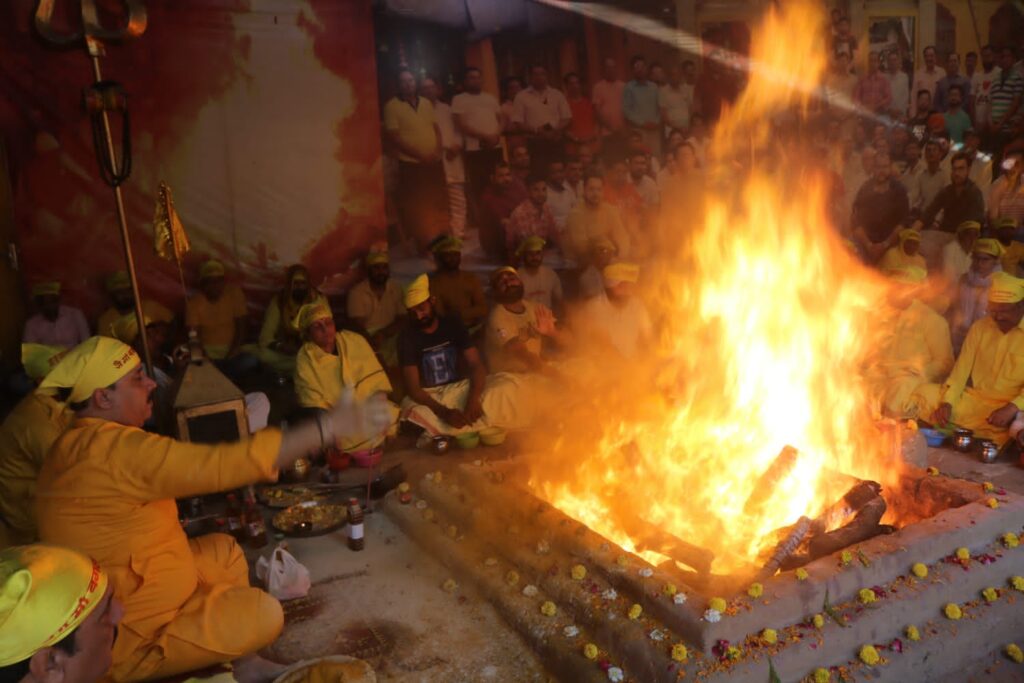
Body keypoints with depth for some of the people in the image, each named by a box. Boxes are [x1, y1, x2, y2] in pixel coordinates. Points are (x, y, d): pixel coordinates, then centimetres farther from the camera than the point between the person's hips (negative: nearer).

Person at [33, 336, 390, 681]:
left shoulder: (79, 444, 5)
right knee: (262, 614, -18)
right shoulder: (114, 450, -28)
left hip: (122, 599, 10)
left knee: (223, 550, 15)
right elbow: (223, 465, -33)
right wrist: (330, 425, -31)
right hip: (125, 640, -10)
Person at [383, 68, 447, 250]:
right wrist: (420, 155, -18)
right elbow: (393, 137, -12)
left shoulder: (426, 103, 12)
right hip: (411, 164, -5)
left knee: (439, 204, 11)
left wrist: (438, 150, -4)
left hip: (434, 163, 5)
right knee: (416, 208, -1)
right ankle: (423, 244, 8)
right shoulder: (392, 106, -6)